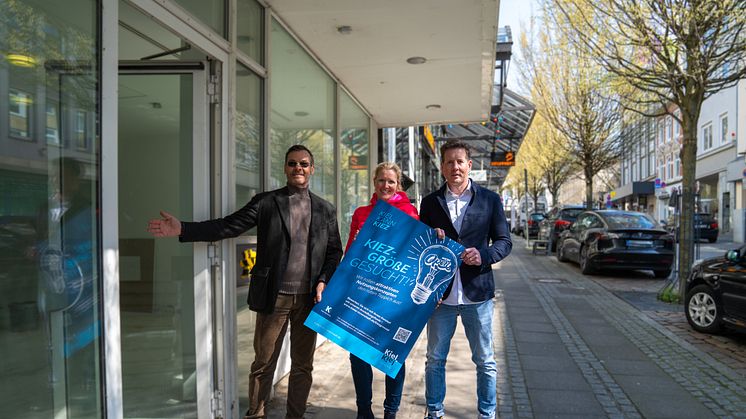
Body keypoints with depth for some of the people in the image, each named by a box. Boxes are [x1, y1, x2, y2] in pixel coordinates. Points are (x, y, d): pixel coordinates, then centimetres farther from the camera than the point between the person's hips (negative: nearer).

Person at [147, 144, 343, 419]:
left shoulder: (326, 210, 7)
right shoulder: (266, 202, 1)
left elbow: (335, 251, 10)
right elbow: (229, 226, -8)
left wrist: (324, 281, -6)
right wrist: (182, 230, -19)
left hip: (308, 298, 2)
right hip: (274, 296, -2)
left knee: (302, 365, 12)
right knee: (263, 364, 8)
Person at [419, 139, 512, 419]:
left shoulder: (490, 200, 2)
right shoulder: (430, 202, 6)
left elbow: (504, 241, 2)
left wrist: (484, 255, -17)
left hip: (477, 292, -1)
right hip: (440, 292, 2)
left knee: (485, 361, 10)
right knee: (435, 359, 13)